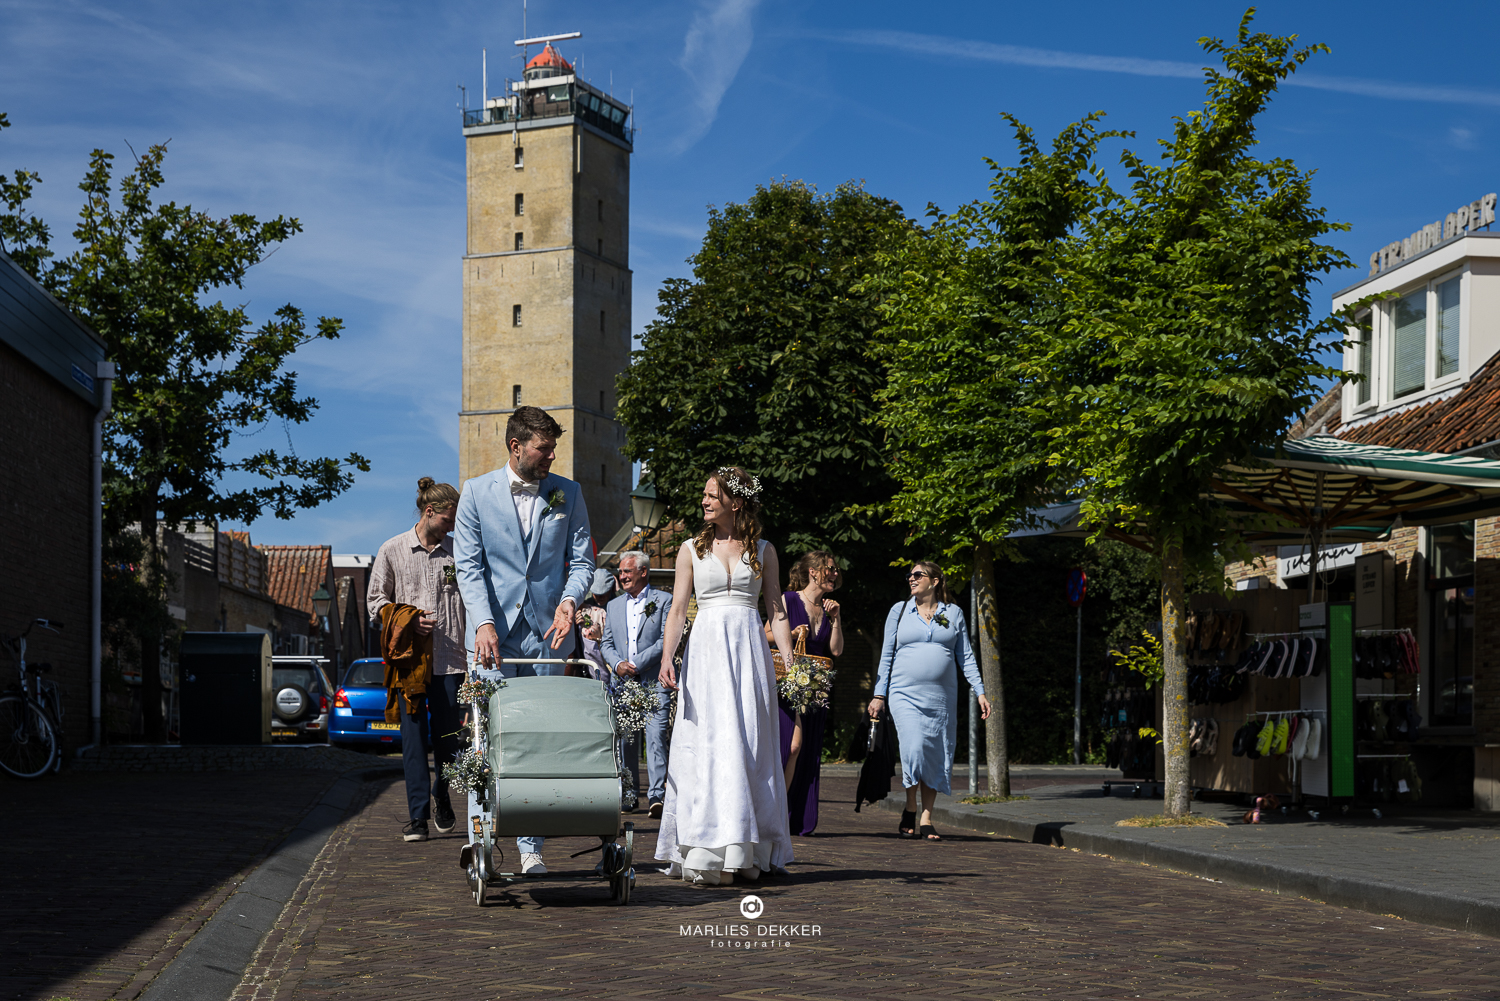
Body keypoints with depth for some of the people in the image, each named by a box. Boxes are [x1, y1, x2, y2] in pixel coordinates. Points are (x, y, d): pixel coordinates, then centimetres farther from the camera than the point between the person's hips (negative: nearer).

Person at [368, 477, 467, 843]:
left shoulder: (457, 552, 9)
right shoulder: (392, 550, 6)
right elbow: (376, 600, 9)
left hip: (450, 659, 1)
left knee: (448, 737, 2)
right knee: (414, 735, -3)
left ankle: (441, 798, 27)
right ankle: (417, 814, 2)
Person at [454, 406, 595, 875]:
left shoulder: (567, 493, 7)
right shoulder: (477, 492, 3)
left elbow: (582, 560, 7)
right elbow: (468, 564, -2)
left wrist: (569, 599, -13)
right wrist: (483, 622, -14)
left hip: (546, 633, 2)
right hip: (495, 633, -1)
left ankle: (531, 847, 7)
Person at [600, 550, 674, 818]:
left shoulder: (663, 600, 2)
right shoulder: (614, 606, 18)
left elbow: (666, 640, -6)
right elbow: (606, 643, 17)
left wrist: (636, 664, -12)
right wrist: (617, 664, -4)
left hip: (654, 681, -5)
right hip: (623, 683, 5)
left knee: (656, 736, -14)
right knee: (625, 738, 6)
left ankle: (658, 796, -18)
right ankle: (629, 794, 15)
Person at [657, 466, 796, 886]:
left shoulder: (763, 550, 10)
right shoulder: (692, 549, 10)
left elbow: (776, 608, 9)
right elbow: (678, 608, 5)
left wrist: (789, 659, -2)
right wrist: (666, 659, -7)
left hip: (749, 648, 1)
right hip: (706, 649, 0)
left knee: (749, 746, -1)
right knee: (708, 744, -7)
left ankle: (746, 852, 4)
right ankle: (710, 854, -7)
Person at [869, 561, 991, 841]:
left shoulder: (953, 613, 9)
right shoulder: (899, 610, 8)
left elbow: (966, 656, 10)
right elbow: (887, 654, 8)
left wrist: (980, 692, 1)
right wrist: (879, 694, 2)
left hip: (941, 696, 2)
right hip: (905, 693, -2)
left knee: (936, 757, 1)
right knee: (914, 749, -19)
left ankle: (926, 819, 10)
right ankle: (910, 810, 1)